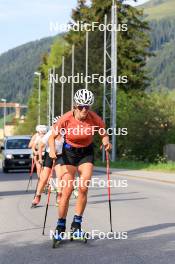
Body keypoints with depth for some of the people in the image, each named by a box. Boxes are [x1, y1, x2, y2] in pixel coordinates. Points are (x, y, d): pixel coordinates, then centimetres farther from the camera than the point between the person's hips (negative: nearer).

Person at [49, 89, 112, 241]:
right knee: (67, 191, -7)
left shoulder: (94, 118, -18)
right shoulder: (66, 119, -20)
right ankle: (60, 227, 5)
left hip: (86, 153, 1)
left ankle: (76, 225, 2)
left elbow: (104, 134, -2)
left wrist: (106, 142, -24)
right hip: (69, 153, -1)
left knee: (83, 188, -12)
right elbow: (53, 137, -9)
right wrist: (52, 150, -27)